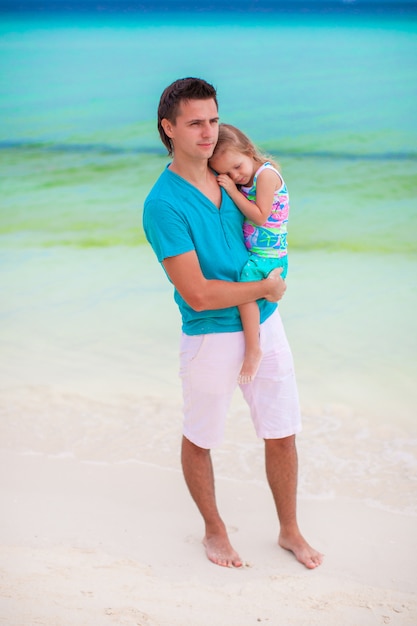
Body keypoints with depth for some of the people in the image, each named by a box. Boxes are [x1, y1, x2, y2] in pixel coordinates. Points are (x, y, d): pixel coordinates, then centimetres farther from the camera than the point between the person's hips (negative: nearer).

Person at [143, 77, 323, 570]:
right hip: (211, 337, -5)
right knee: (199, 439, 14)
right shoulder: (163, 204, -19)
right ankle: (214, 529, 38)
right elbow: (198, 294, -23)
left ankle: (290, 531, 33)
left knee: (282, 434, 13)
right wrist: (264, 288, -12)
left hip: (265, 325, 5)